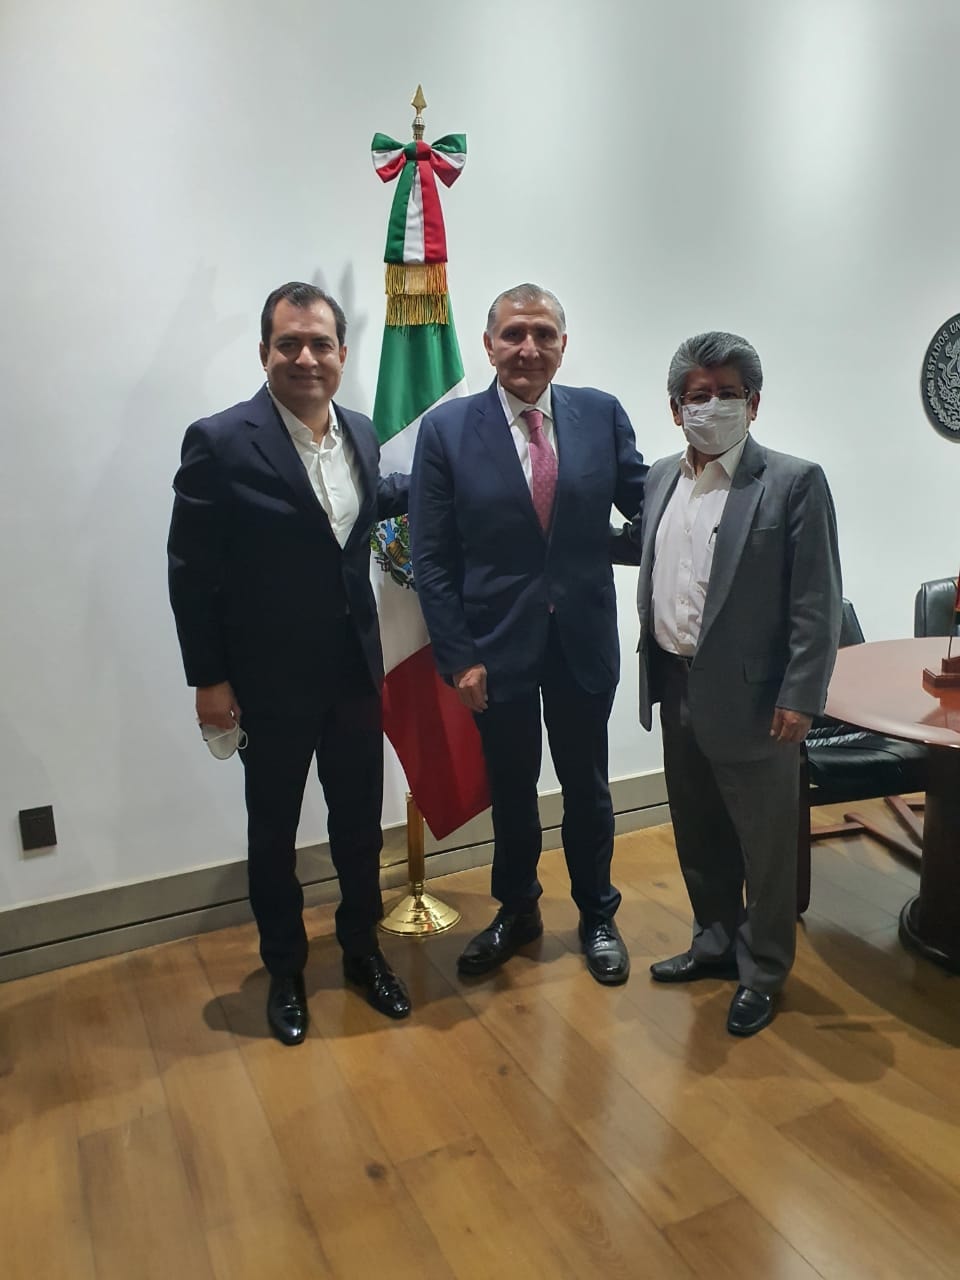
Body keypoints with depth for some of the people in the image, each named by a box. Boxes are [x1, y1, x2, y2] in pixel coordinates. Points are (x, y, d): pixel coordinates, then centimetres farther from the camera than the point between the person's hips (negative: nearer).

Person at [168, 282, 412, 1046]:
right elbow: (192, 574, -12)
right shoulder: (219, 443, -15)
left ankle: (362, 949, 39)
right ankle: (285, 971, 35)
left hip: (355, 670, 5)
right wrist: (209, 678, -11)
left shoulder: (360, 432, 2)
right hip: (270, 682, -4)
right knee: (274, 832, 14)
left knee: (360, 821, 16)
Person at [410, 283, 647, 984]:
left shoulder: (602, 414, -1)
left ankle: (598, 916, 39)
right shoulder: (446, 429, -6)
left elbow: (644, 505, 4)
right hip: (498, 644, -1)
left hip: (584, 638, 1)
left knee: (587, 785, 16)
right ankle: (517, 912, 40)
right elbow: (432, 559, -6)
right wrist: (458, 656, -10)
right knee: (511, 788, 16)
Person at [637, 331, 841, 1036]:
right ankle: (716, 939, 42)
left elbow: (818, 602, -12)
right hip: (677, 690, 6)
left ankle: (763, 971, 30)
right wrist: (654, 671, 8)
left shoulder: (794, 482, -10)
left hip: (751, 698, -6)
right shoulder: (661, 479, 8)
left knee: (765, 844, 10)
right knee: (698, 833, 20)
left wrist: (799, 699, -15)